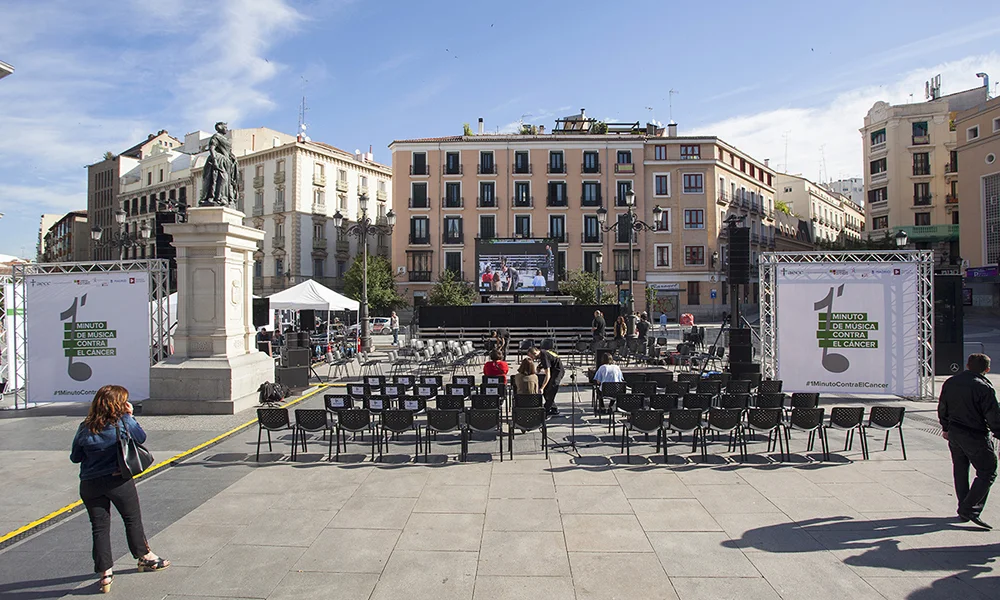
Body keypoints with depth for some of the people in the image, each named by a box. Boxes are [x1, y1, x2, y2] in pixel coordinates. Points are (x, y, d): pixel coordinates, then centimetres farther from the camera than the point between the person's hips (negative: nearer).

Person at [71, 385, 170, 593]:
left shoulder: (85, 428, -4)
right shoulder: (123, 423, -12)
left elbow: (75, 457, 5)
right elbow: (141, 437, 4)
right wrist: (130, 416, 7)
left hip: (90, 485, 2)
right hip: (119, 481, -2)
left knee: (99, 528, 8)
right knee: (133, 519, 15)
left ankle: (105, 573, 8)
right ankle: (145, 557, 31)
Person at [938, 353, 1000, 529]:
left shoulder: (950, 382, 5)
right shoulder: (984, 387, -16)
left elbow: (942, 408, 15)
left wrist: (945, 427, 28)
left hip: (954, 433, 7)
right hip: (976, 437, -6)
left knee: (960, 470, 17)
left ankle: (963, 510, 22)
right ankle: (970, 510, -5)